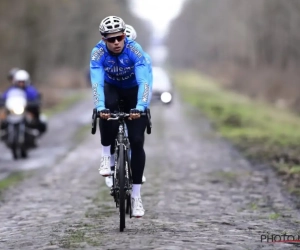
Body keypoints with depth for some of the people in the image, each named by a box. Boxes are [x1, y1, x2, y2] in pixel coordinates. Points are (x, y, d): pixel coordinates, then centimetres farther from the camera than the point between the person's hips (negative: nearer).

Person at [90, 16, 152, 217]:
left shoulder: (135, 50, -31)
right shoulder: (98, 52, -27)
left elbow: (144, 81, -39)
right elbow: (97, 82, -36)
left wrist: (140, 107, -54)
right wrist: (100, 108, -53)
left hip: (134, 91, -1)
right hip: (112, 88, 1)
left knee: (137, 142, -11)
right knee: (107, 111, -37)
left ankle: (136, 195, -4)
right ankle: (107, 155, -16)